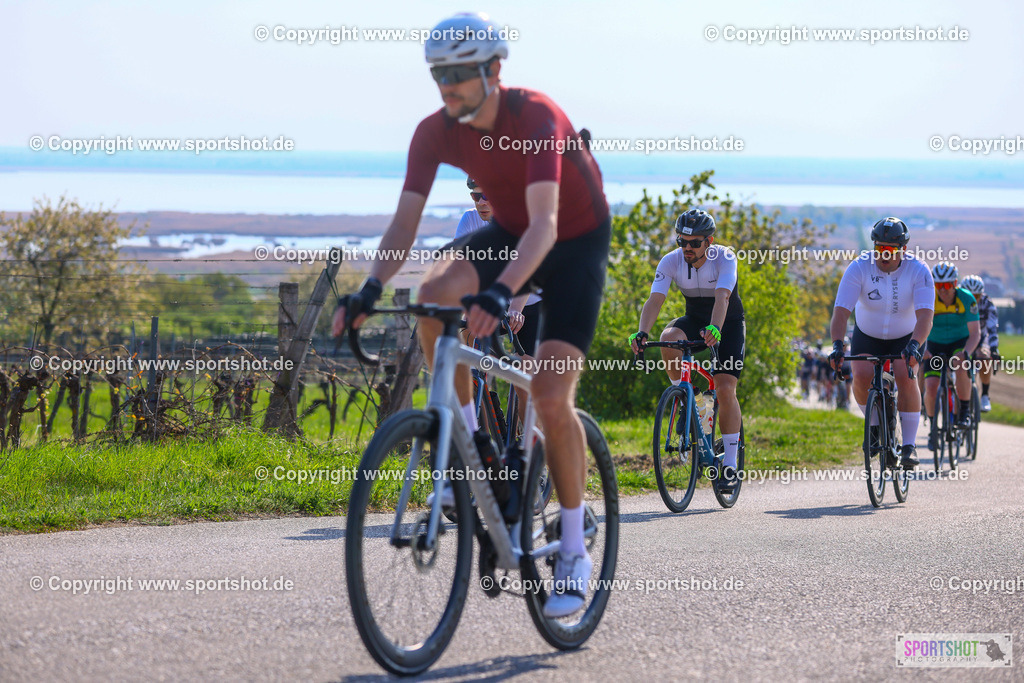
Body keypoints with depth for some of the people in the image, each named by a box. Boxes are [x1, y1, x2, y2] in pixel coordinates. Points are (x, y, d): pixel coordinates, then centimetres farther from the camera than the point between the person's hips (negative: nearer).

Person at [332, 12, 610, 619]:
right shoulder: (436, 132, -15)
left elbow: (544, 224, -42)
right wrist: (371, 289, -36)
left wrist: (500, 293, -58)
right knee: (435, 295, -28)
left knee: (552, 398, -17)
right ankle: (469, 438, -10)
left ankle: (575, 553, -4)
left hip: (578, 244, -5)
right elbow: (406, 221, -18)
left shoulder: (537, 117, -31)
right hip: (509, 233, 5)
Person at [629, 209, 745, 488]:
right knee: (669, 337, -33)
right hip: (694, 319, 3)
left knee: (725, 390, -16)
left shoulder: (725, 258, -26)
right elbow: (655, 299, -28)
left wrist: (714, 329, -60)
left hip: (728, 322, -3)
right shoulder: (671, 261, -18)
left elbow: (722, 297, -41)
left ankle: (730, 463, -8)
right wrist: (642, 332, -46)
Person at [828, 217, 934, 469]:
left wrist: (914, 346, -50)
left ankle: (909, 445, -16)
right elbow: (841, 311, -27)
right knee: (861, 376, -25)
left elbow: (925, 315, -33)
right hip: (867, 335, 1)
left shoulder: (918, 271, -23)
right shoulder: (859, 268, -22)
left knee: (905, 378, -26)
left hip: (905, 337, -1)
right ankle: (876, 425, 2)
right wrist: (837, 346, -43)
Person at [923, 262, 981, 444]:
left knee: (961, 365, -35)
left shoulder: (966, 298, -21)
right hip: (935, 346, 1)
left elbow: (975, 333, -24)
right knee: (930, 388, -17)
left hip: (960, 342, -1)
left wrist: (966, 352, -42)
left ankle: (965, 411, -16)